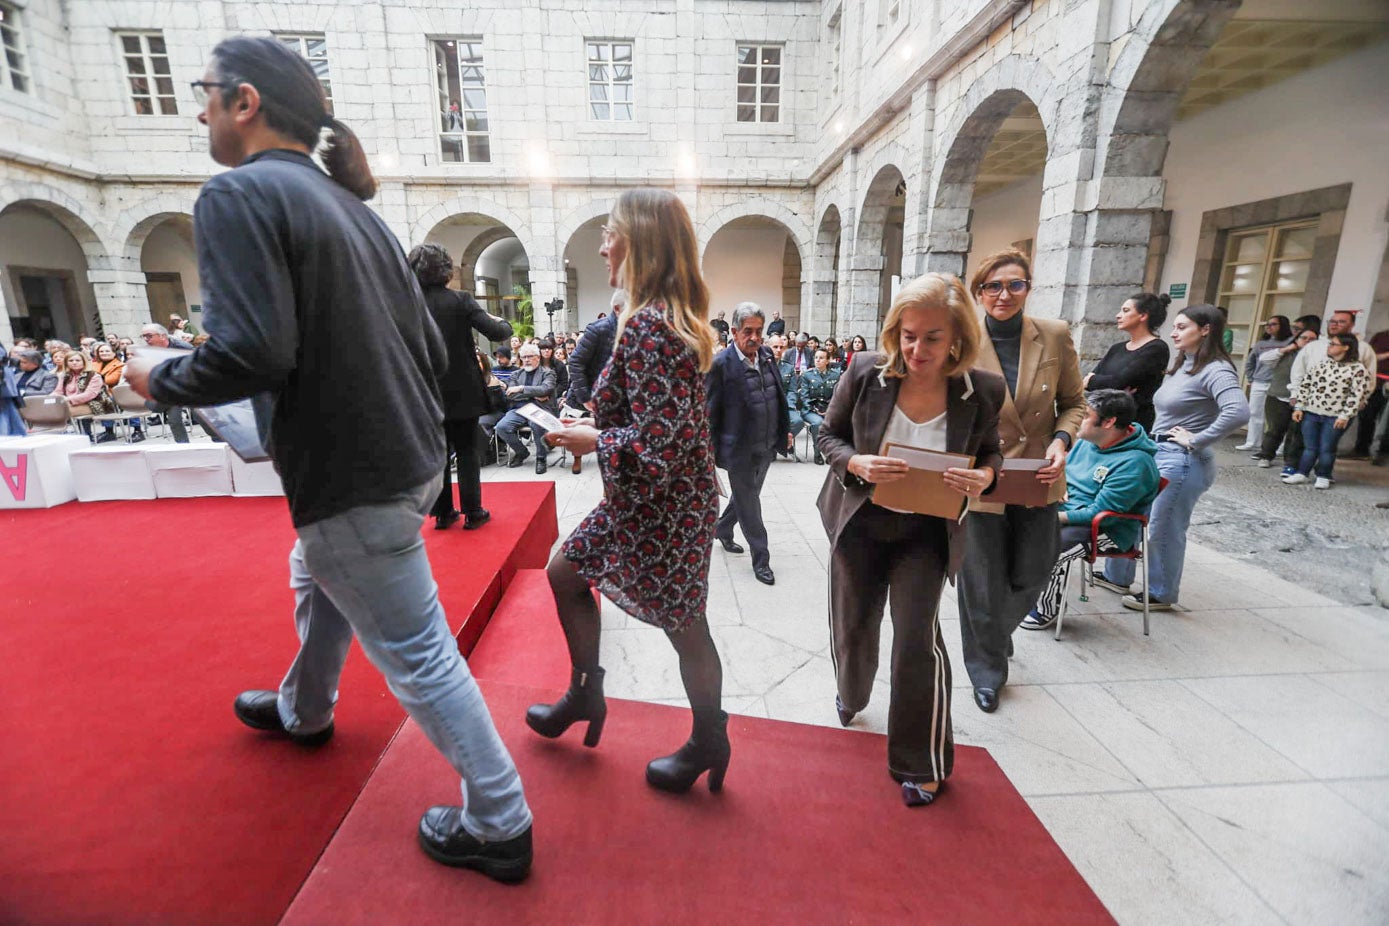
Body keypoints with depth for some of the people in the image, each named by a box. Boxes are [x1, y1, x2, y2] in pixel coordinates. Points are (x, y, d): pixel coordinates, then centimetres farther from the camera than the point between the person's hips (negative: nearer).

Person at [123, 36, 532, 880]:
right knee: (316, 581, 32)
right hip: (411, 458, 9)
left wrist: (159, 380, -3)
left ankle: (498, 826, 20)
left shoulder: (239, 194, -11)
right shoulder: (354, 208, 13)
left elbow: (252, 353, -23)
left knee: (419, 658, 3)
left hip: (354, 481, -9)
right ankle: (303, 713, 58)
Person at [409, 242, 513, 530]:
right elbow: (497, 333, -16)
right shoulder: (460, 300, -11)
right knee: (467, 452, 7)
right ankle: (472, 512, 12)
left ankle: (443, 512, 19)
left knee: (437, 454, 12)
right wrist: (503, 322, 5)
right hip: (462, 391, -2)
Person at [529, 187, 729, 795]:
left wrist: (592, 440, -14)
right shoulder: (674, 317, 7)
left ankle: (708, 744, 36)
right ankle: (585, 696, 40)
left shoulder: (646, 326, -24)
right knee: (564, 573, 21)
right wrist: (596, 428, 8)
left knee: (684, 627, 10)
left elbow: (654, 450, -30)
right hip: (644, 502, 10)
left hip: (662, 509, -10)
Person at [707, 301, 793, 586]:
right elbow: (710, 411, -12)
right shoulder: (721, 364, -16)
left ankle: (722, 530, 47)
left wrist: (785, 430, 17)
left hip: (766, 447, 7)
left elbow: (779, 397, 15)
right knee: (749, 504, 6)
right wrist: (710, 452, -11)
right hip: (739, 450, -7)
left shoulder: (766, 355, 3)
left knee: (746, 496, 23)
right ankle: (761, 559, 20)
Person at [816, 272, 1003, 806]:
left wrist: (984, 476, -19)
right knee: (853, 626, 16)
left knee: (918, 636, -4)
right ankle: (851, 696, 52)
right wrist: (857, 464, -24)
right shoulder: (865, 371, -15)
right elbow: (829, 435, -4)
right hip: (861, 522, 1)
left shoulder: (983, 391, -13)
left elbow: (989, 450, 4)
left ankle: (922, 762, 21)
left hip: (927, 532, -1)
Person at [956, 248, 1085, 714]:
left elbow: (1074, 402, 7)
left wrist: (1061, 440, -11)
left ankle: (995, 636, 50)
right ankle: (987, 671, 34)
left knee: (1029, 578, 17)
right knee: (983, 587, 9)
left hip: (1037, 482, 3)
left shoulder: (1055, 335, -3)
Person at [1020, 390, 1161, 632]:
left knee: (1052, 547, -33)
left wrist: (1057, 516, -23)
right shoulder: (1087, 440, 5)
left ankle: (1047, 612, -9)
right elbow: (1063, 472, 19)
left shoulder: (1134, 463, -20)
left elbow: (1101, 513, -23)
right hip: (1066, 511, 9)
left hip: (1107, 530, -8)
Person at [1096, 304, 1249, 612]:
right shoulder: (1182, 365, 13)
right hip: (1156, 453, 9)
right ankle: (1117, 577, 31)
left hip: (1181, 462, -9)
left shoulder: (1214, 370, -15)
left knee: (1163, 530, 3)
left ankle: (1161, 595, 20)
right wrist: (1154, 439, 8)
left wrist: (1196, 440, -21)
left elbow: (1238, 413, -30)